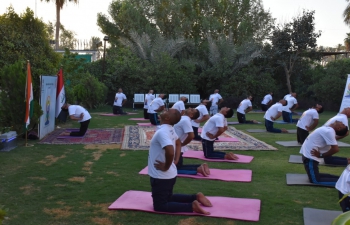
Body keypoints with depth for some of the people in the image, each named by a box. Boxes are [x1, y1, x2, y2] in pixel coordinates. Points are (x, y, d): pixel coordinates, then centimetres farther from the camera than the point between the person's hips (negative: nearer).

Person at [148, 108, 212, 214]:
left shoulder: (162, 132, -25)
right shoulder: (169, 129, 3)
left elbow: (170, 152, -40)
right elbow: (178, 143, 23)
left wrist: (166, 167, -23)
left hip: (161, 177, -9)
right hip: (169, 175, 9)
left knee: (160, 206, 4)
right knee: (167, 198, 28)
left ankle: (192, 206, -5)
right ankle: (195, 197, 20)